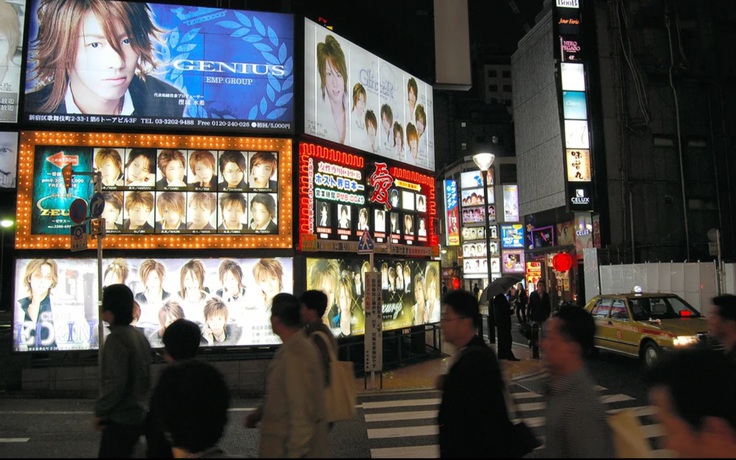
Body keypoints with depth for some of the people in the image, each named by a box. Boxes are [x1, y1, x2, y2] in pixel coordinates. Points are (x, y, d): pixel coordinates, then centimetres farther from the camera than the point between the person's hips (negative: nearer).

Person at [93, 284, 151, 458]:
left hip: (121, 419, -8)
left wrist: (100, 412, -13)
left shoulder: (116, 338, -18)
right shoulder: (140, 336, 9)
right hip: (139, 414, 8)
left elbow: (116, 383, -24)